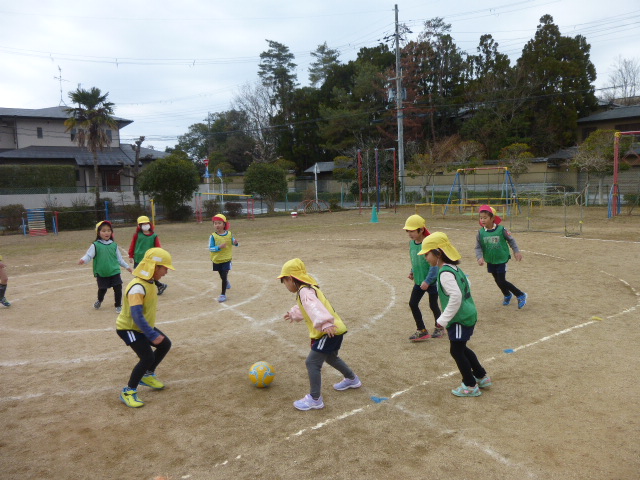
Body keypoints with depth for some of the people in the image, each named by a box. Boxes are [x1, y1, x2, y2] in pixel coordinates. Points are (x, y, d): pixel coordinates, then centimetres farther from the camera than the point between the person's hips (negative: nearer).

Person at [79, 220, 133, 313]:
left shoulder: (114, 245, 4)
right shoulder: (95, 245, -4)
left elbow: (119, 259, 11)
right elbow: (89, 255, -13)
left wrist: (127, 267, 13)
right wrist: (83, 260, -34)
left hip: (114, 272, 2)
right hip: (101, 273, -2)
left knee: (118, 289, 0)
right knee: (102, 290, 9)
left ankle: (118, 305, 20)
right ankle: (99, 300, 43)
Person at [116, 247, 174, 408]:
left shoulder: (150, 282, 1)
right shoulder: (137, 287, -30)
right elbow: (137, 316, -35)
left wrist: (152, 330, 18)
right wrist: (152, 335, -36)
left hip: (144, 326, 10)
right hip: (129, 328, -10)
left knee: (165, 344, 14)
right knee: (148, 358, -19)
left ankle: (147, 375, 30)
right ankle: (128, 392, -4)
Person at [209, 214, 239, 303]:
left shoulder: (229, 234, -7)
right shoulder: (213, 236, -11)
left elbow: (234, 242, 5)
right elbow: (210, 248, -13)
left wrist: (236, 243, -19)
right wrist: (219, 247, -29)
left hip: (226, 259, -1)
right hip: (216, 260, 1)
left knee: (224, 276, -7)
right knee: (222, 276, 18)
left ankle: (223, 294, 2)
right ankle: (227, 282, 52)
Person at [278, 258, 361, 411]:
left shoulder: (304, 291, -18)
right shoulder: (308, 288, 14)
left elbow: (315, 307, -37)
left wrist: (325, 323, -51)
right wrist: (294, 313, 48)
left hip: (329, 332, -11)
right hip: (334, 330, 11)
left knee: (312, 363, -10)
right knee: (331, 358, 30)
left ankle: (315, 399, -2)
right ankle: (352, 380, 49)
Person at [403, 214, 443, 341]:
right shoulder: (411, 242, 0)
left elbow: (434, 264, -22)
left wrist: (427, 281, -24)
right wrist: (412, 271, 5)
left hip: (432, 282, -7)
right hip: (418, 281, 7)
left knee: (433, 305, 7)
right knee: (413, 303, 3)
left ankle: (439, 327, 32)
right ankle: (421, 331, 14)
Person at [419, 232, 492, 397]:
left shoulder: (445, 273, -22)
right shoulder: (454, 268, 8)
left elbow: (456, 296, -31)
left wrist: (443, 319, -23)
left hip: (460, 319, -10)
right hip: (468, 315, 10)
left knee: (456, 351, 5)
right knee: (461, 348, 23)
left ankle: (470, 386, 18)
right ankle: (482, 377, 36)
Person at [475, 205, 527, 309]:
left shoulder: (501, 229, -15)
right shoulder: (481, 232, -9)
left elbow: (511, 240, -1)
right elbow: (478, 247, -6)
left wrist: (516, 251, 0)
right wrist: (480, 257, -21)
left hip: (502, 260, -4)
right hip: (490, 261, 4)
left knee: (501, 281, -8)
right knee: (498, 281, 16)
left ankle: (520, 295, 13)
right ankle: (507, 295, 44)